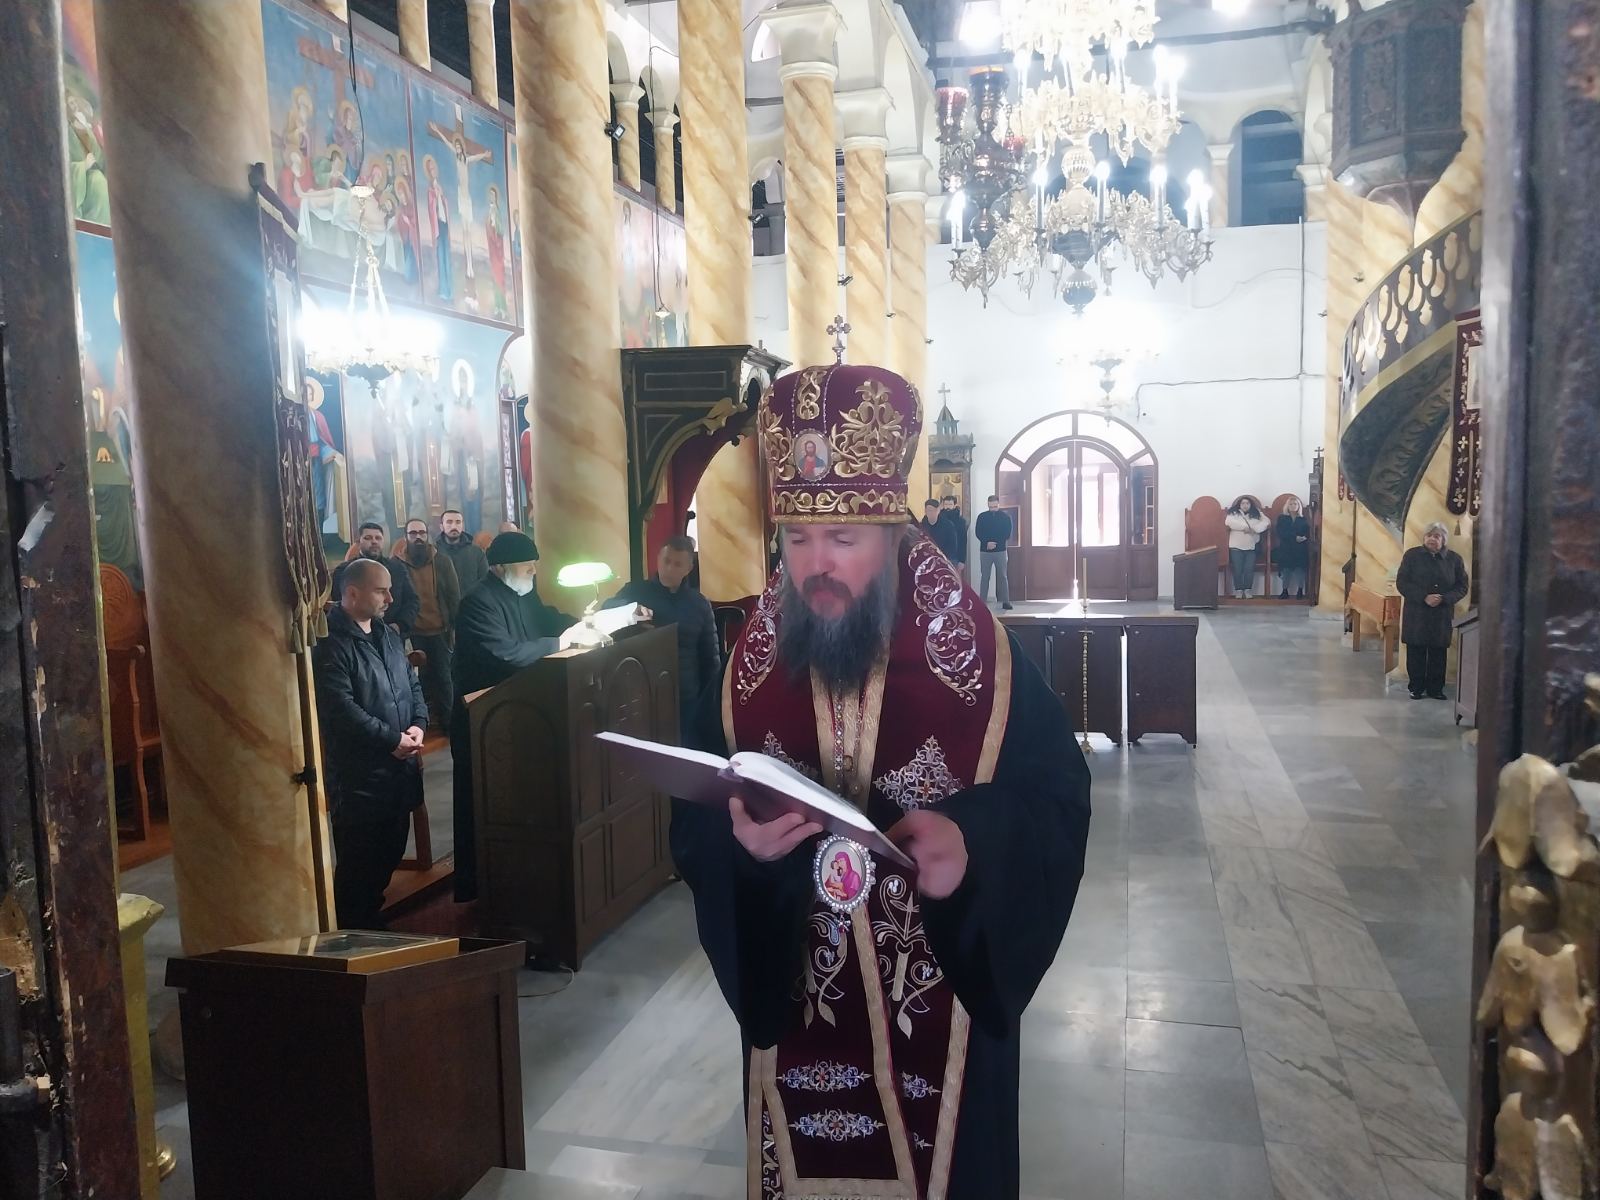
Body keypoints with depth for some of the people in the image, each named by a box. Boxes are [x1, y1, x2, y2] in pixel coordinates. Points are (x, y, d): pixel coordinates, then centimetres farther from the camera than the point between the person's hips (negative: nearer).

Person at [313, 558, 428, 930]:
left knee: (390, 850, 18)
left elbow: (413, 685, 16)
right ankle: (352, 931, 16)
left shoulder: (388, 636, 13)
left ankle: (371, 916, 36)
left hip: (398, 766, 8)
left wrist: (418, 724, -3)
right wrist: (391, 739, -19)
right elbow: (341, 708, -23)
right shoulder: (330, 644, -15)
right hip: (358, 772, -8)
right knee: (358, 858, 1)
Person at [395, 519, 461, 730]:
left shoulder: (442, 560, 2)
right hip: (414, 633, 0)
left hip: (440, 630, 0)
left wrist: (454, 627, -3)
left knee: (443, 676, 4)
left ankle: (448, 720, 12)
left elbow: (454, 595, 2)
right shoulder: (398, 564, 0)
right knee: (424, 678, 7)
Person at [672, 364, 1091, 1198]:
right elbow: (690, 827, -2)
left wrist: (973, 841, -29)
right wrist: (736, 840, -25)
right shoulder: (750, 667, -4)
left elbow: (1057, 799, -9)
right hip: (792, 1006, 2)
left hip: (941, 1009, -2)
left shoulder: (977, 653, -11)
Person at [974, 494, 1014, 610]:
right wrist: (987, 543, -17)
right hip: (985, 551, 0)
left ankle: (1005, 601, 1)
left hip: (1000, 550, 0)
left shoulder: (1006, 517, 3)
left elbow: (1007, 534, -1)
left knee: (1003, 576, 0)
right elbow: (978, 533, -2)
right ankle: (982, 601, 4)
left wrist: (995, 543, -11)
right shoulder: (982, 517, 4)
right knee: (984, 576, 2)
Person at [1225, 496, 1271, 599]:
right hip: (1236, 547, -2)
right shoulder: (1233, 513, 3)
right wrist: (1245, 527, -17)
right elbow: (1228, 521, -17)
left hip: (1251, 547, 2)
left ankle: (1247, 590, 7)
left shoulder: (1256, 514, 10)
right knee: (1238, 570, -3)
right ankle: (1238, 591, 4)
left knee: (1249, 570, -2)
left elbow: (1266, 522, -3)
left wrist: (1253, 528, -17)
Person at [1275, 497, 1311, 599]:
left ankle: (1300, 591, 1)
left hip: (1300, 549, 1)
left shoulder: (1303, 519, 10)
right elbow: (1281, 533, -6)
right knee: (1286, 569, -3)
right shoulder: (1282, 518, 7)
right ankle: (1285, 591, 3)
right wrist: (1295, 538, -16)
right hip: (1286, 548, -1)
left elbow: (1307, 534, 3)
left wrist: (1303, 538, -20)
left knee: (1300, 569, -4)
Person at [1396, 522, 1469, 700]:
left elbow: (1462, 587, 5)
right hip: (1416, 615, -1)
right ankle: (1416, 688, 11)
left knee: (1438, 654, 3)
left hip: (1442, 616, 1)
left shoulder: (1454, 559, 6)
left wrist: (1443, 599, -13)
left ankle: (1435, 689, 14)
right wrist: (1424, 597, -15)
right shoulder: (1412, 555, 2)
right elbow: (1401, 583, -3)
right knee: (1416, 652, 1)